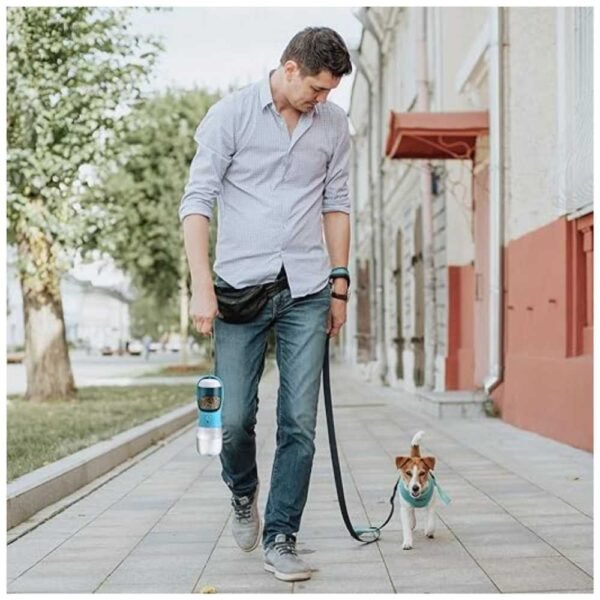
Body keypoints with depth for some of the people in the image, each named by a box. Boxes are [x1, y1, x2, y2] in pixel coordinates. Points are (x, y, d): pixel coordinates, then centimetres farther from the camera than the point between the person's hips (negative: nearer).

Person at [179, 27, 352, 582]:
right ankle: (243, 494, 31)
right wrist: (202, 286, -13)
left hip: (306, 292, 3)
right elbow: (197, 200, -6)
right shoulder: (230, 114, -4)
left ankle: (280, 539, 11)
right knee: (233, 418, -1)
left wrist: (339, 283, 11)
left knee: (299, 422, -1)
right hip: (241, 287, -2)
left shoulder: (334, 124, 7)